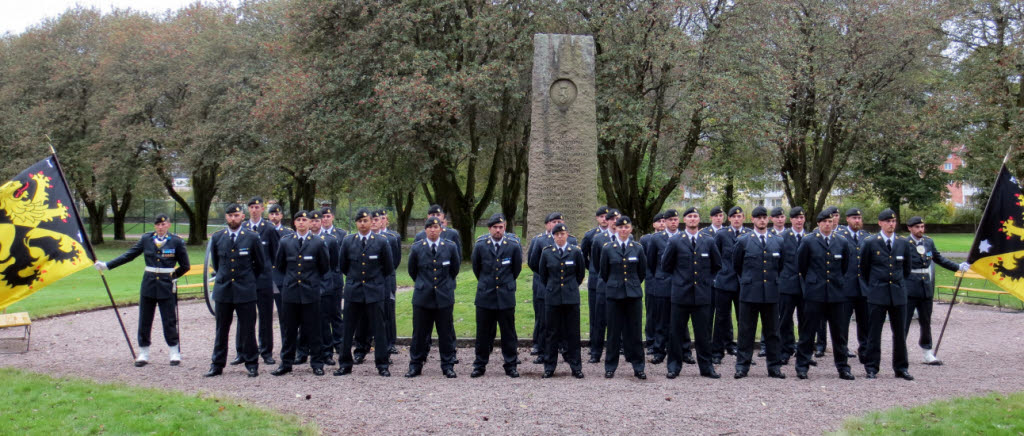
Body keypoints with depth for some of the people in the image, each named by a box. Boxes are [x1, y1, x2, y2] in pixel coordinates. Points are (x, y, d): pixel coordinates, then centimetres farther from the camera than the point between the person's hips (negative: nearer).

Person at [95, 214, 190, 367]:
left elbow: (185, 266, 4)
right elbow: (129, 255, 5)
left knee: (169, 320, 0)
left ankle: (175, 353, 13)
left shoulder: (176, 241, -3)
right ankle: (143, 354, 15)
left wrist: (172, 276, 3)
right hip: (148, 285, 3)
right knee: (144, 320, 5)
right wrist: (107, 265, 1)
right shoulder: (146, 239, 4)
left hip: (167, 286, -3)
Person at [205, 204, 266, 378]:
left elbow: (260, 264, 9)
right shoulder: (217, 237, 5)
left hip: (245, 291, -2)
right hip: (223, 290, 2)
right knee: (221, 330, 7)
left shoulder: (252, 238, -1)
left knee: (248, 329, 2)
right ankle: (217, 365, 15)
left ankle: (252, 364, 11)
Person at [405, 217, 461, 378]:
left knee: (446, 334, 4)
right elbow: (412, 271, 14)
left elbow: (454, 270, 14)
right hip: (422, 297, 0)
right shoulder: (416, 248, 1)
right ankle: (415, 365, 14)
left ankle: (448, 366, 14)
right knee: (420, 334, 5)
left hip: (444, 297, 0)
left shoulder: (450, 247, 2)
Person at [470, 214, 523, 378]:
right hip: (485, 297, 0)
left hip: (506, 297, 0)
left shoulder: (513, 247, 1)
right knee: (483, 333, 6)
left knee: (508, 333, 4)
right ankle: (480, 365, 15)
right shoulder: (480, 247, 2)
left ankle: (510, 365, 13)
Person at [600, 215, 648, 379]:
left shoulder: (637, 248, 4)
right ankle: (610, 367, 11)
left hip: (634, 294, 1)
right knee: (614, 331, 2)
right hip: (614, 294, -1)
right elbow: (604, 273, 9)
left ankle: (638, 367, 10)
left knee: (634, 330, 3)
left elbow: (643, 272, 13)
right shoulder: (608, 248, 1)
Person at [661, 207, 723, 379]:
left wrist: (707, 280, 13)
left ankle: (706, 367, 13)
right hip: (681, 293, -1)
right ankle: (674, 366, 11)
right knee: (676, 332, 3)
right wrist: (677, 279, 10)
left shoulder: (709, 241, 7)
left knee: (703, 333, 5)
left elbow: (717, 265, 17)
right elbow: (665, 266, 11)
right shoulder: (675, 242, 2)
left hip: (702, 294, 1)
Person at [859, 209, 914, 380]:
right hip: (877, 294, -3)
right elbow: (863, 268, 6)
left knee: (900, 332, 7)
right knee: (874, 332, 0)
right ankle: (871, 368, 8)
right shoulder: (869, 242, -2)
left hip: (898, 293, 3)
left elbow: (907, 269, 19)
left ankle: (901, 368, 16)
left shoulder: (903, 243, 7)